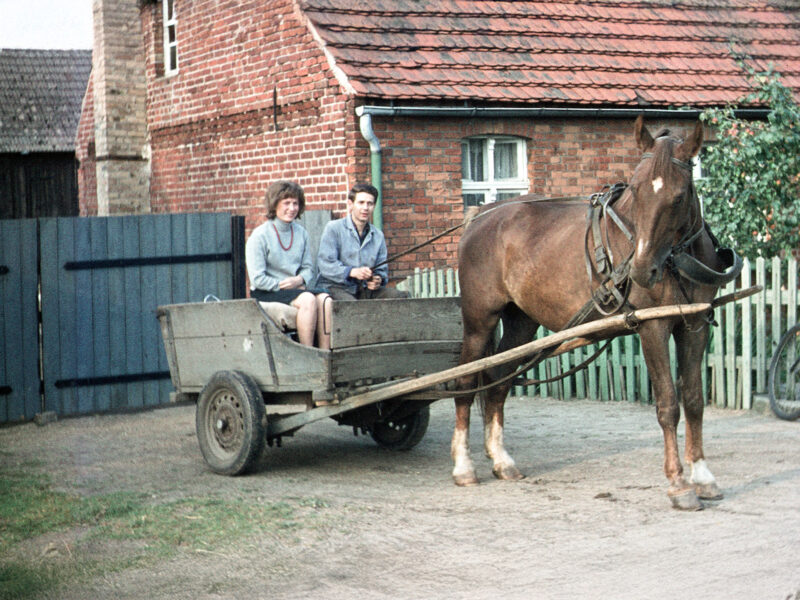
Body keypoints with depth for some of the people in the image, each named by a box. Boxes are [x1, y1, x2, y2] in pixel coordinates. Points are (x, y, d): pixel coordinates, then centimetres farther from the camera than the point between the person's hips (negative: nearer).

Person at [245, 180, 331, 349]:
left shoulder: (301, 232, 10)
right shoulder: (260, 235, -7)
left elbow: (308, 268, 12)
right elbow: (258, 279, -11)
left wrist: (300, 280, -10)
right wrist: (283, 285, -12)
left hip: (295, 289, 5)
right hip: (266, 293, -5)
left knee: (325, 299, -24)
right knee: (308, 299, -31)